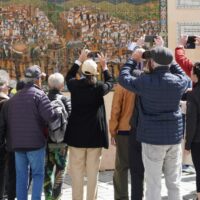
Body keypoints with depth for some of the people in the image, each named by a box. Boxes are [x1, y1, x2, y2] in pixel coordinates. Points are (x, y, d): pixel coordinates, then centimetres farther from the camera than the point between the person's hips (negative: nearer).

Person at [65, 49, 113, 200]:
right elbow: (110, 83, 15)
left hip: (77, 134, 1)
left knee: (77, 172, 5)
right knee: (93, 172, 4)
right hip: (95, 135, -1)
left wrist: (79, 60, 26)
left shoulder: (74, 85, -3)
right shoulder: (99, 87, -8)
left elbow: (69, 77, 21)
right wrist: (105, 66, 23)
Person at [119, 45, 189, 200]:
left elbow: (123, 78, 3)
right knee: (174, 182, 10)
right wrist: (168, 60, 21)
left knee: (153, 184, 2)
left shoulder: (145, 82, -12)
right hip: (175, 136, 3)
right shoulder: (179, 82, -3)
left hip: (153, 138, -3)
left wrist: (134, 60, 15)